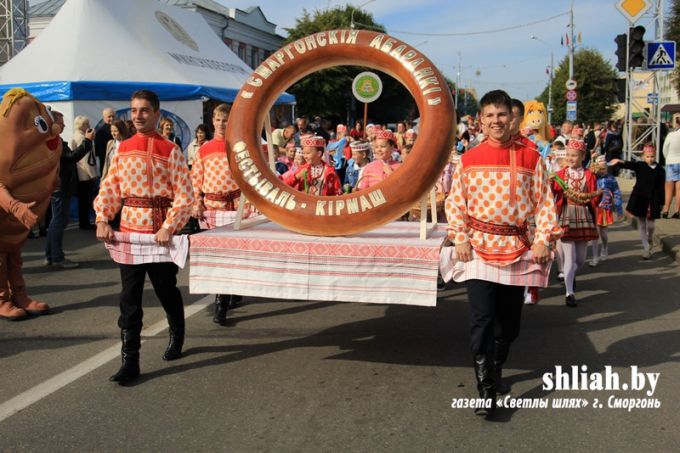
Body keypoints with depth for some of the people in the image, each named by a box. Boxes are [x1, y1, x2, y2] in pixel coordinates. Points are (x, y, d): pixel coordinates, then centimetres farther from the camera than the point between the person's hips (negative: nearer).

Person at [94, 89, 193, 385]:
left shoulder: (170, 151, -5)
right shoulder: (122, 149, 8)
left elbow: (184, 196, -9)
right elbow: (109, 187, 9)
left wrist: (168, 228, -17)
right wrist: (102, 219, -5)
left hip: (160, 231, -3)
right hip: (129, 229, 3)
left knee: (166, 290, 12)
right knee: (129, 297, 2)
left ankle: (177, 336, 39)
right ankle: (129, 361, 6)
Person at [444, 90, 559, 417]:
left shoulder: (530, 158, 2)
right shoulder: (468, 160, 2)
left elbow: (544, 202, 2)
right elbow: (455, 203, 3)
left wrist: (542, 239, -7)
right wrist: (460, 238, -7)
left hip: (517, 248, 2)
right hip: (479, 246, -1)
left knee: (509, 320, 11)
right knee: (482, 319, -10)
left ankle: (495, 371, 34)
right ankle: (486, 390, -4)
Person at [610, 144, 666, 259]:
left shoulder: (660, 170, 1)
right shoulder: (640, 166, -2)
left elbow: (661, 188, 4)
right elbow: (630, 165, -23)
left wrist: (661, 203, 3)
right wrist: (620, 162, -45)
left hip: (653, 202, 0)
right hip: (639, 200, 0)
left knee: (651, 224, 1)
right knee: (641, 224, 5)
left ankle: (649, 241, 34)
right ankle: (646, 248, 15)